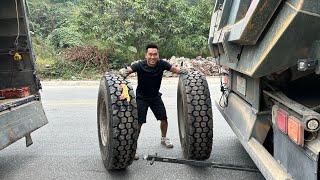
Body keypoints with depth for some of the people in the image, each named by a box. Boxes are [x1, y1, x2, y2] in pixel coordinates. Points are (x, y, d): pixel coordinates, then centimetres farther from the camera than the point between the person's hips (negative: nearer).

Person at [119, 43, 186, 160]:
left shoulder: (162, 64, -18)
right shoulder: (140, 65, -26)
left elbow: (174, 69, -8)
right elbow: (125, 70, -32)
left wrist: (181, 71, -27)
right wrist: (124, 72, -54)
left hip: (155, 96, 4)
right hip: (141, 97, -3)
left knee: (164, 118, 7)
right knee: (138, 122, -13)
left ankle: (164, 138, 35)